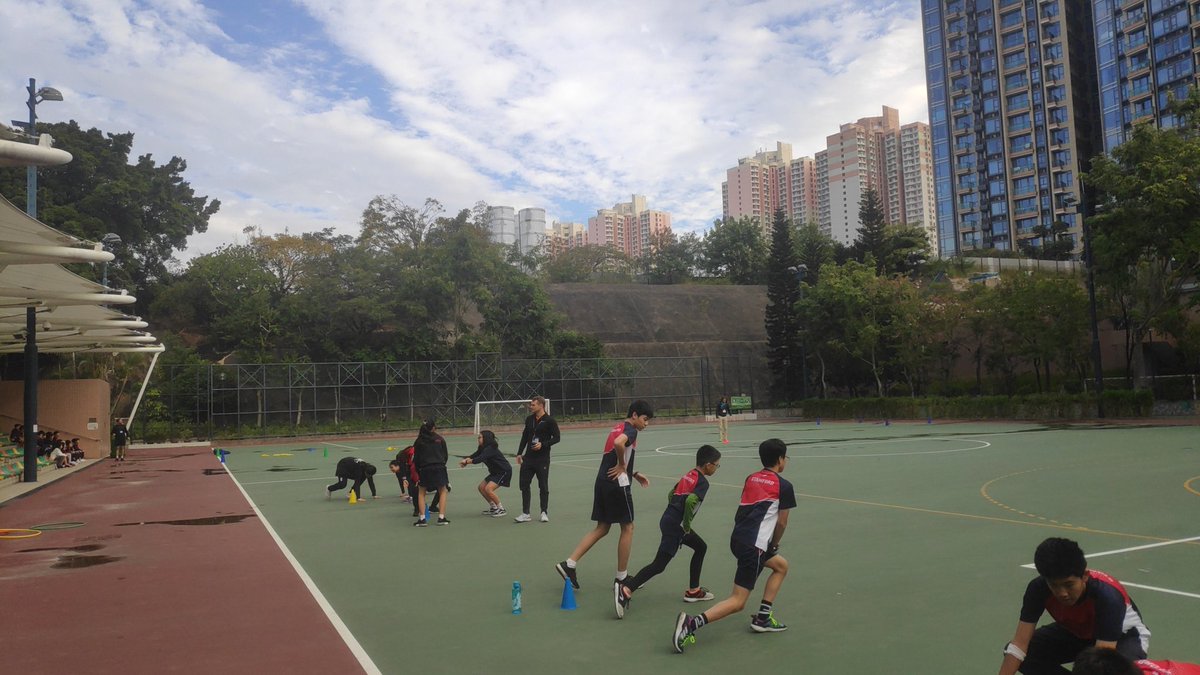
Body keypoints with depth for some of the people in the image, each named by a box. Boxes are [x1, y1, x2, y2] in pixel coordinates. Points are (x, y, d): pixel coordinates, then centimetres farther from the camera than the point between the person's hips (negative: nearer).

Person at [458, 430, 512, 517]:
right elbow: (474, 456, 1)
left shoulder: (490, 448, -24)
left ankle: (501, 509, -7)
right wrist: (466, 459, -20)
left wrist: (466, 461, -26)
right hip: (495, 472, 10)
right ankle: (493, 507, 19)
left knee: (488, 489, -20)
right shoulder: (482, 448, 6)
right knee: (481, 487, 7)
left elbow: (479, 459, -34)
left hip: (504, 472, -10)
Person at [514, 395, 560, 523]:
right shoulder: (529, 419, 9)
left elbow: (556, 437, -8)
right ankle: (525, 514, 10)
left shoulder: (549, 421, -8)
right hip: (528, 457, 5)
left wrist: (543, 444, -21)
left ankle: (544, 512, 16)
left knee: (543, 486, 3)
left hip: (542, 459, -5)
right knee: (524, 485, 3)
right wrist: (519, 453, 13)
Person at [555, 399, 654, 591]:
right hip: (617, 484, -9)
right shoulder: (630, 430, -10)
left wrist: (634, 474, 22)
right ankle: (621, 577, 13)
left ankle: (569, 564, 4)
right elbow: (618, 443, -34)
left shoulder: (619, 427, 19)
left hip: (602, 482, 9)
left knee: (602, 528, 12)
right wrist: (622, 465, -18)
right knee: (627, 528, 5)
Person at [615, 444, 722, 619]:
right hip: (675, 526, -10)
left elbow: (671, 493, 22)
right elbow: (690, 501, -27)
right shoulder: (702, 482, -11)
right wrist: (687, 526, -14)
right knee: (658, 565, -8)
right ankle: (626, 590, -15)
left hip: (669, 518, 10)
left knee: (701, 547, 23)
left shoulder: (688, 475, 15)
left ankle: (693, 591, 28)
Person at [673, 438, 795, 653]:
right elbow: (781, 523, 2)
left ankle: (763, 617, 25)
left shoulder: (750, 478, 15)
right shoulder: (784, 486, -3)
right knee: (737, 602, -5)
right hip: (753, 546, -8)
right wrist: (774, 545, 20)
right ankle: (692, 623, -20)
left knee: (782, 566, 28)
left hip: (738, 538, 8)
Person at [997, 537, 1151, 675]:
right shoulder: (1038, 588, -30)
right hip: (1075, 633, 4)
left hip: (1123, 636, -3)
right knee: (1020, 652, -19)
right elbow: (1019, 643, -28)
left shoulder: (1107, 595, -40)